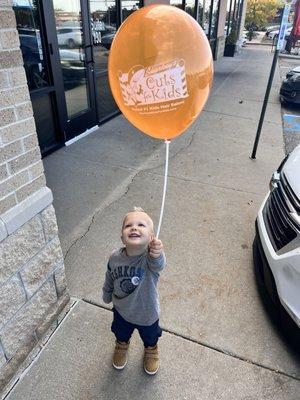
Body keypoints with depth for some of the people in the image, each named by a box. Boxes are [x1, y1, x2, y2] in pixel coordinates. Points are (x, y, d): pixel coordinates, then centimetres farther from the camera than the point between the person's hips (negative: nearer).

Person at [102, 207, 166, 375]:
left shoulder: (151, 257, -37)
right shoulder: (115, 258, -25)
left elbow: (157, 265, -62)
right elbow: (109, 281, -5)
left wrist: (157, 254, -84)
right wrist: (107, 297, 11)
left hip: (147, 314, -2)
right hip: (122, 310, 2)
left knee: (150, 338, 29)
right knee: (121, 334, 32)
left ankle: (151, 350, 64)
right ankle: (122, 346, 67)